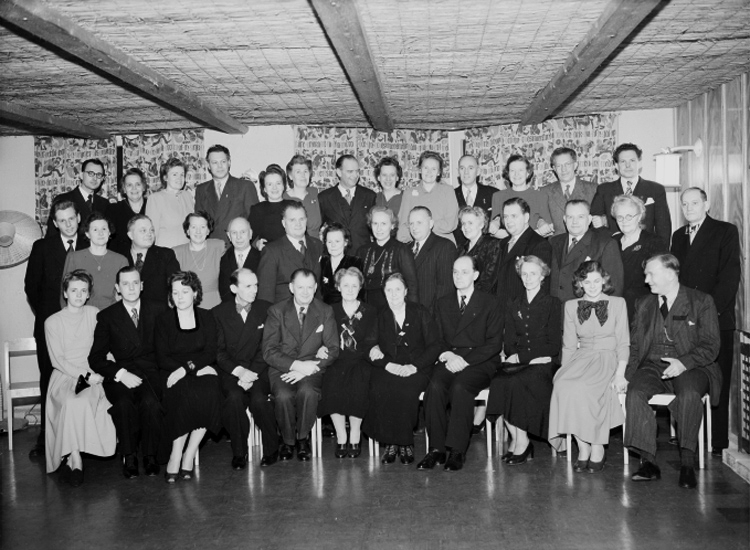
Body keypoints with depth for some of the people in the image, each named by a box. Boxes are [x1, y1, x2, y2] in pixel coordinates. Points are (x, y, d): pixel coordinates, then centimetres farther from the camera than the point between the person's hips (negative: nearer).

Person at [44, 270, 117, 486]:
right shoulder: (53, 322, 6)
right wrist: (84, 375, -13)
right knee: (72, 402, -34)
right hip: (65, 376, -1)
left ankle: (72, 458, -18)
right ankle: (75, 458, -26)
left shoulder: (93, 314, 12)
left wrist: (93, 374, -8)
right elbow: (57, 360, -1)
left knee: (83, 400, -33)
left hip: (92, 376, 1)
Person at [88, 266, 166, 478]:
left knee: (151, 402, -31)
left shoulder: (159, 311, 11)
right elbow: (95, 358, 4)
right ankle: (129, 457, -14)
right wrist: (120, 373, -12)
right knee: (123, 403, -32)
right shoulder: (107, 316, 9)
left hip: (150, 372, 0)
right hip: (119, 375, 0)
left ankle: (150, 455, -12)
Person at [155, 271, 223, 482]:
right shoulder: (164, 320, 9)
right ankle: (177, 456, -24)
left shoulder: (206, 317, 12)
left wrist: (186, 367, -16)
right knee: (186, 395, -34)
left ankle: (188, 455, -23)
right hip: (173, 375, -1)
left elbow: (210, 353, 3)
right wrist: (196, 367, -13)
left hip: (201, 371, 1)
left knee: (209, 391, -32)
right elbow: (162, 358, 0)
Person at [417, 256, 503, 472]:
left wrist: (466, 360, -14)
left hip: (480, 363, -3)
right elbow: (438, 340, 15)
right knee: (435, 386, -28)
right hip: (450, 361, 3)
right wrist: (447, 355, -8)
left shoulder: (490, 303, 5)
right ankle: (437, 449, -22)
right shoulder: (443, 303, 18)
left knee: (460, 386, -34)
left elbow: (494, 343, -3)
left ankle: (457, 451, -26)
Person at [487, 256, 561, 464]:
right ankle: (516, 438, -20)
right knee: (499, 382, -28)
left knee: (516, 382, -32)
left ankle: (521, 442, -21)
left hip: (544, 364, -4)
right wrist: (535, 356, -7)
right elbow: (508, 344, 12)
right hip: (517, 363, 4)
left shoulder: (552, 304, 5)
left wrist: (522, 356, -11)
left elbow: (554, 345, -3)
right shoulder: (513, 306, 18)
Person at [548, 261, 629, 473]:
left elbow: (623, 343, 2)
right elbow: (569, 345, 12)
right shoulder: (571, 306, 14)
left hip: (608, 359, -3)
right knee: (562, 385, -31)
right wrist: (566, 370, -4)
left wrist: (620, 373, -11)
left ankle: (597, 448, -19)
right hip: (580, 359, 3)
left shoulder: (617, 303, 7)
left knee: (582, 387, -33)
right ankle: (583, 448, -20)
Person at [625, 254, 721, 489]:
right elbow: (634, 344, 17)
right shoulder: (643, 304, 18)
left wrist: (684, 363, -19)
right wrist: (628, 372, -2)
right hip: (653, 367, 3)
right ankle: (648, 462, -25)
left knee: (690, 394, -36)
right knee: (635, 392, -28)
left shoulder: (702, 302, 4)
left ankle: (687, 463, -28)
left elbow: (710, 346, -2)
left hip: (690, 367, -3)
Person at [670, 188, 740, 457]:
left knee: (717, 384, -1)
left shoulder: (726, 232, 4)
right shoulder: (678, 235, 19)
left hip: (715, 319, -4)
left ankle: (718, 442, 6)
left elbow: (730, 275, -5)